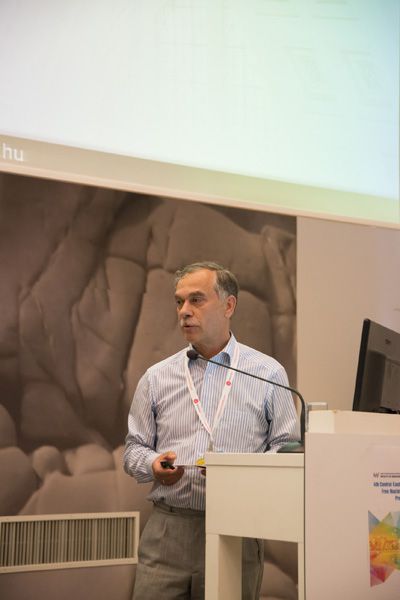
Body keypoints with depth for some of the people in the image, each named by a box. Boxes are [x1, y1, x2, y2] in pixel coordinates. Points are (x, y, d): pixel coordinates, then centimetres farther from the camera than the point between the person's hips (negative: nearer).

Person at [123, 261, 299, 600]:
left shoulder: (268, 374, 5)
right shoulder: (157, 378, 12)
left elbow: (286, 448, 2)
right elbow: (134, 449, 14)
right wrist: (154, 466, -8)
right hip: (166, 533, 1)